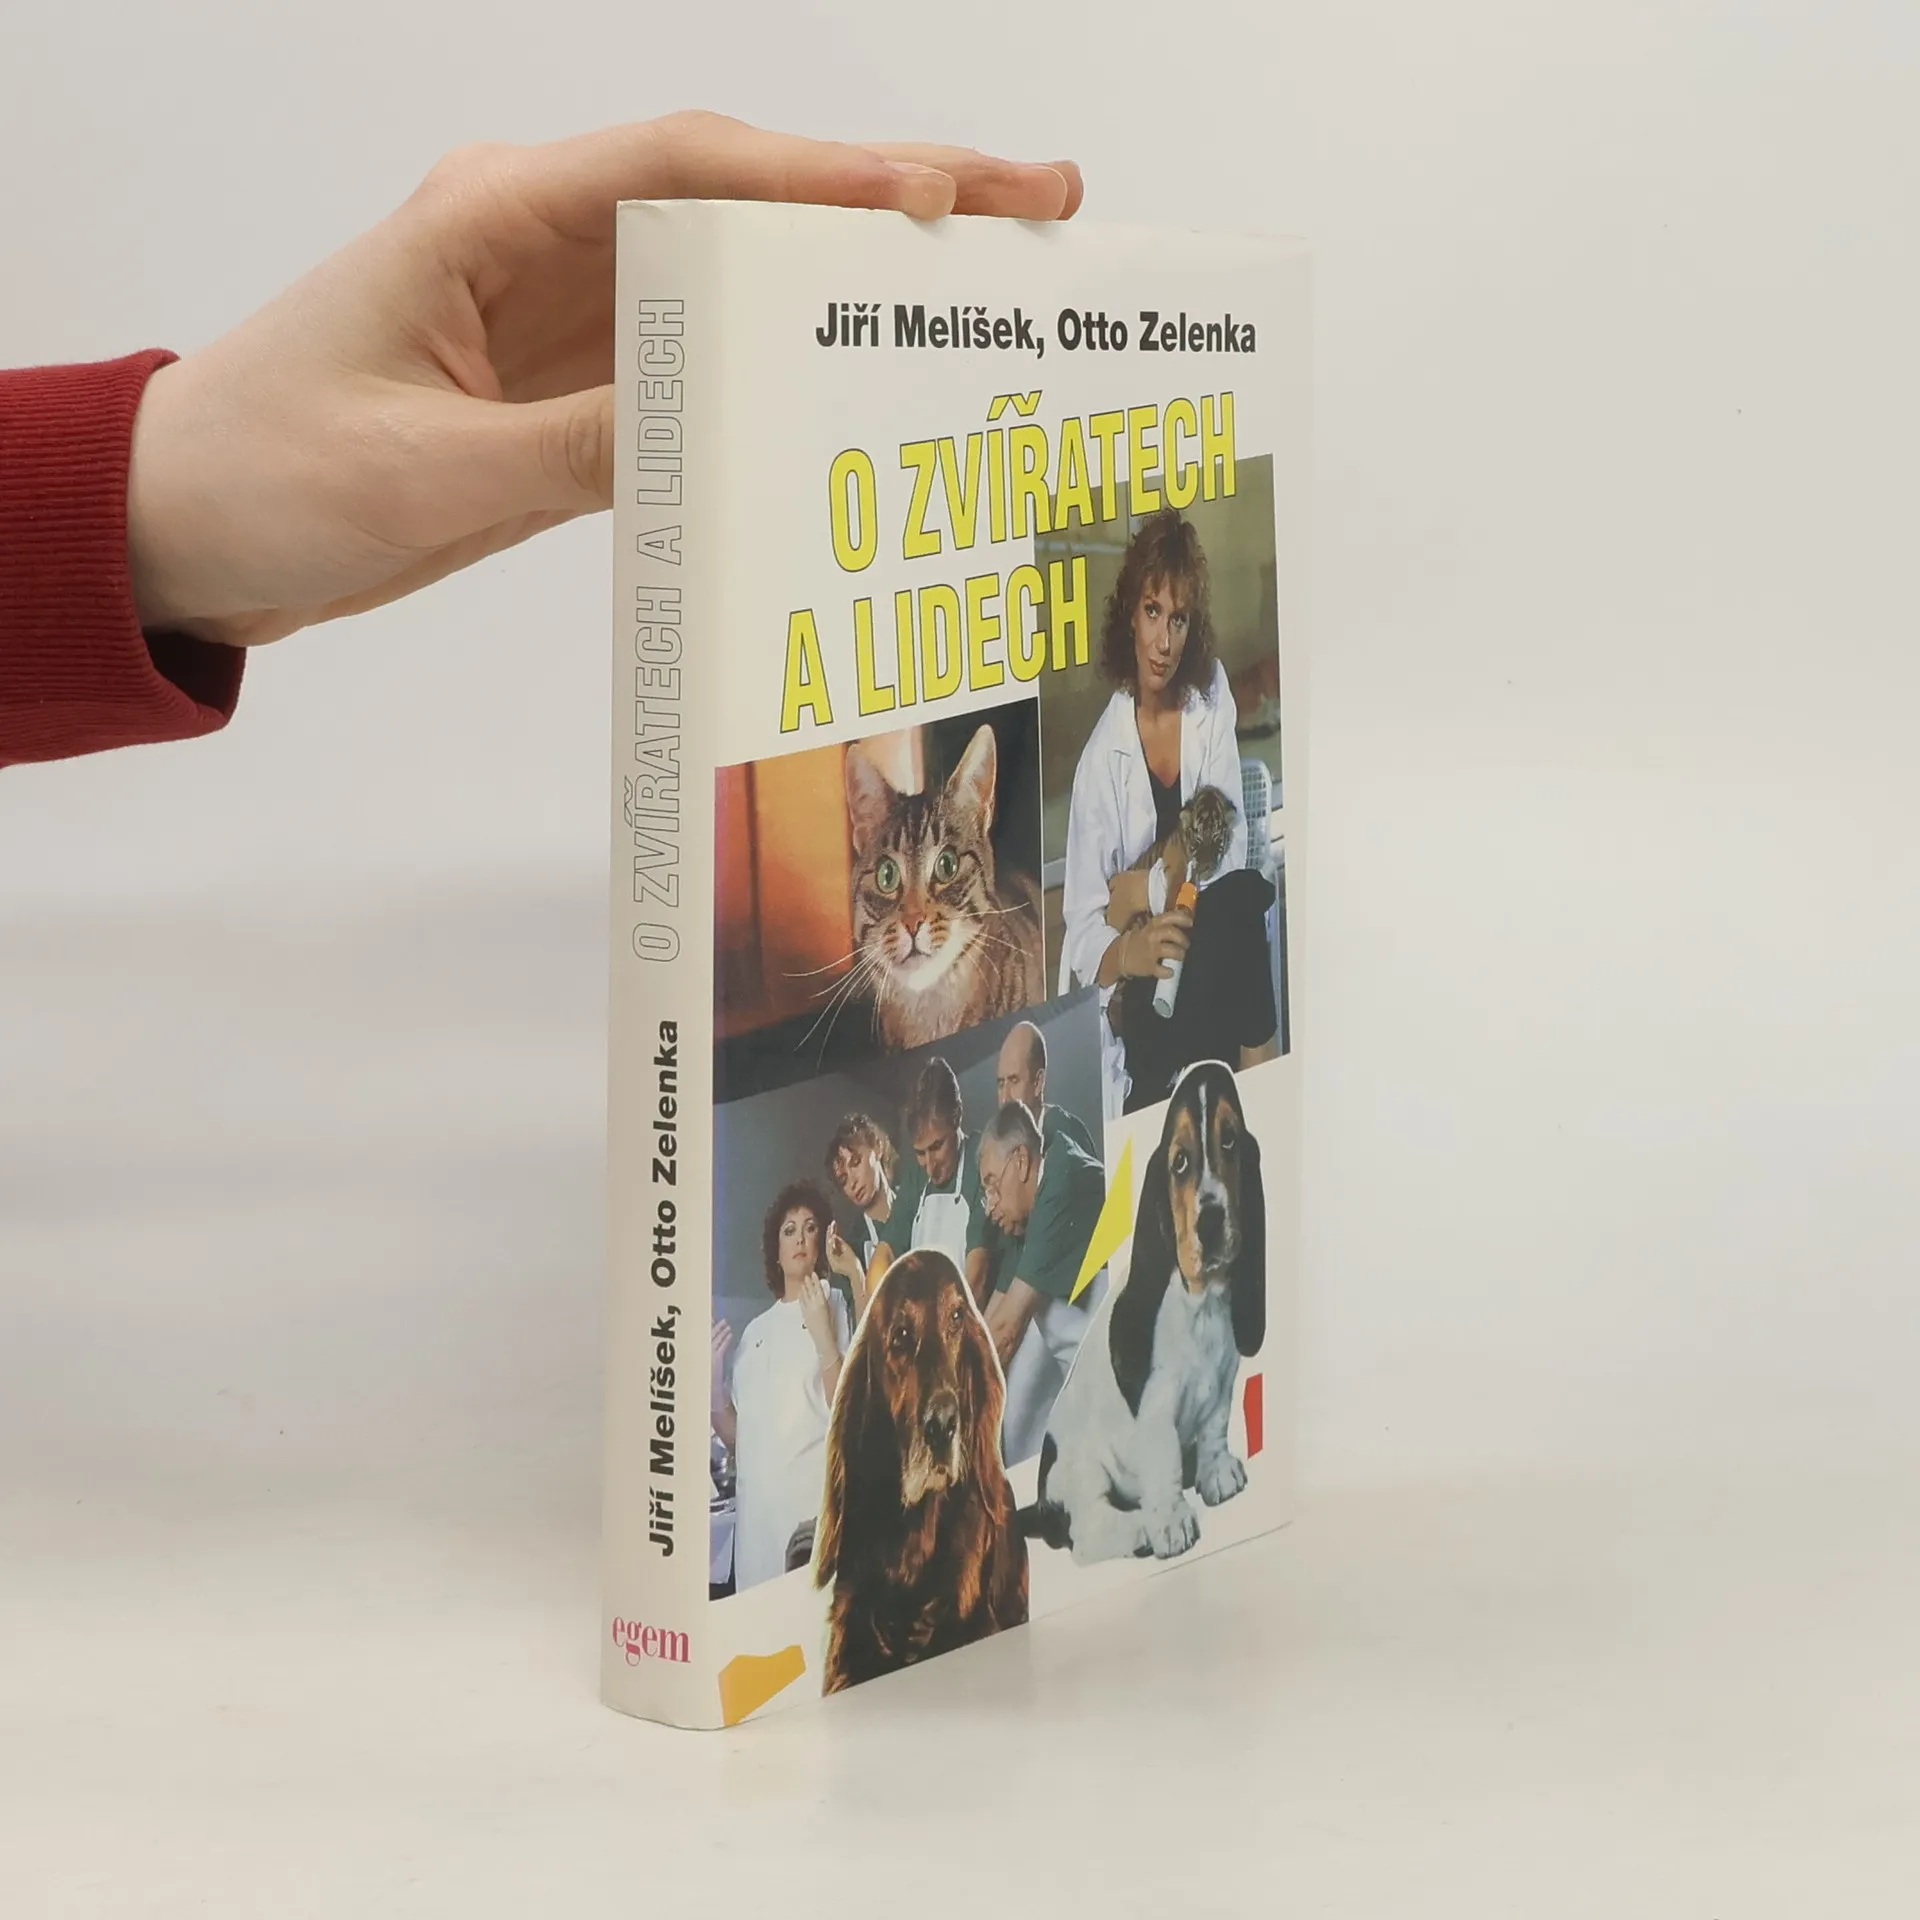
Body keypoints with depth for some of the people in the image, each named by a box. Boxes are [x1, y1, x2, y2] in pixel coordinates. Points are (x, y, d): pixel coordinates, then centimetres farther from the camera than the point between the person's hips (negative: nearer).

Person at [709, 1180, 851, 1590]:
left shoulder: (833, 1308, 3)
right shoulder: (755, 1332, 19)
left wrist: (823, 1335, -20)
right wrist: (713, 1381, 4)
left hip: (810, 1505, -5)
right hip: (754, 1507, 5)